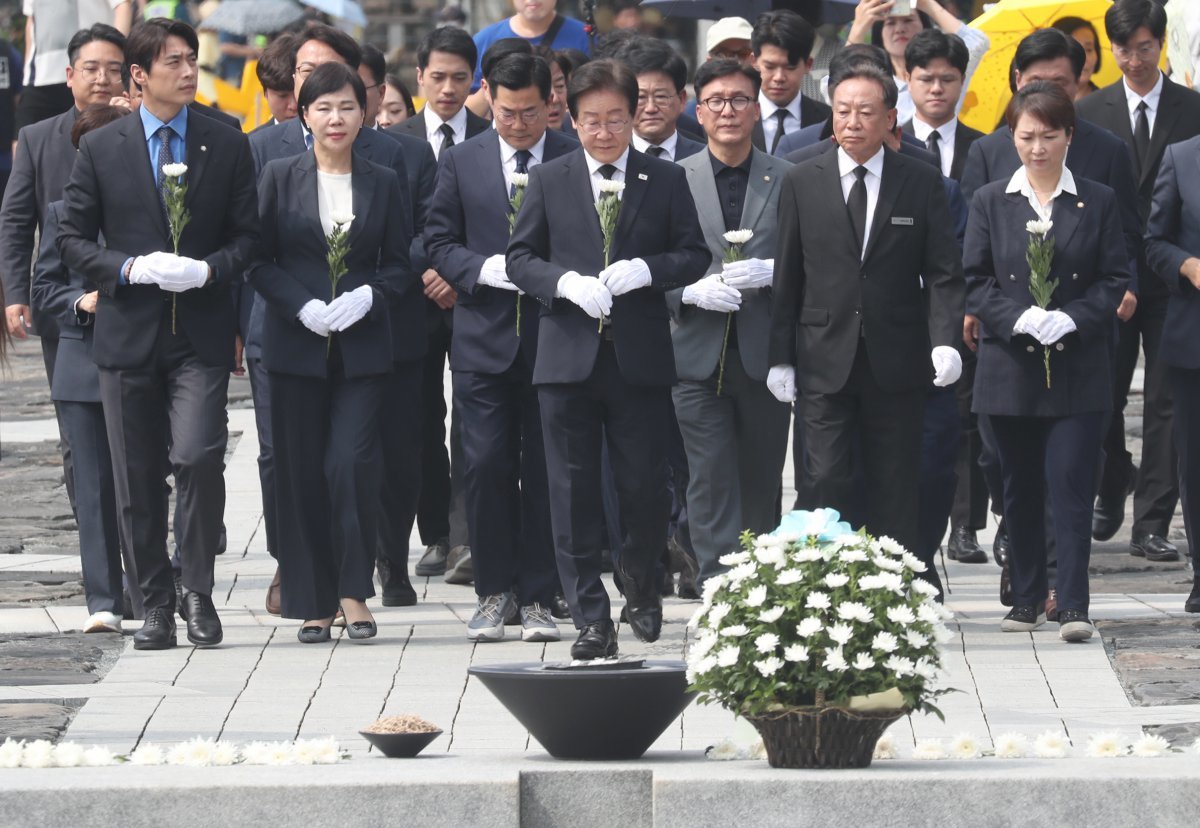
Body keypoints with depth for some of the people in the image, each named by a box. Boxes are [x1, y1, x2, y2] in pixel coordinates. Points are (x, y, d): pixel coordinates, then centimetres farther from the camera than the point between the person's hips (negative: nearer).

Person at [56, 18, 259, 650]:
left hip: (202, 335, -1)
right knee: (138, 479, 4)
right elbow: (72, 238, 4)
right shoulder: (99, 149, 4)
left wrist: (209, 269, -12)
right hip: (128, 333, 1)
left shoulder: (227, 147, 6)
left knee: (198, 457, -17)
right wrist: (132, 268, -12)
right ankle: (156, 603, 15)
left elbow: (248, 235, 8)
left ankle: (197, 591, -2)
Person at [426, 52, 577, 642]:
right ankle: (494, 592, 9)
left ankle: (538, 598, 9)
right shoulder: (462, 162, 8)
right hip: (484, 338, 1)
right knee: (486, 466, -2)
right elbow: (439, 241, 8)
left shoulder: (576, 161, 2)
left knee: (546, 472, 2)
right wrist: (484, 269, -10)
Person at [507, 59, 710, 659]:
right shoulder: (548, 180, 8)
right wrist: (566, 282, -12)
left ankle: (640, 585, 29)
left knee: (645, 485, 2)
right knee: (573, 491, -1)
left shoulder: (666, 180, 7)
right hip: (568, 357, 0)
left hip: (639, 359, 0)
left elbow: (694, 255, 5)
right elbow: (520, 257, 6)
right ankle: (591, 617, 4)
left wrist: (646, 269, -14)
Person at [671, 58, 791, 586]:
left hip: (765, 356, 1)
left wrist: (770, 272, -14)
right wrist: (693, 291, -13)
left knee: (762, 484, 8)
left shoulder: (788, 180, 6)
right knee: (711, 483, -6)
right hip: (699, 356, -1)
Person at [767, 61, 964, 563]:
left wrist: (945, 341, -14)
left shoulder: (922, 183, 4)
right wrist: (780, 357, 3)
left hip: (896, 367, 0)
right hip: (825, 365, 0)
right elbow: (787, 276, 7)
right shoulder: (802, 183, 6)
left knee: (894, 495, 4)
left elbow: (943, 273, 1)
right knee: (827, 487, -4)